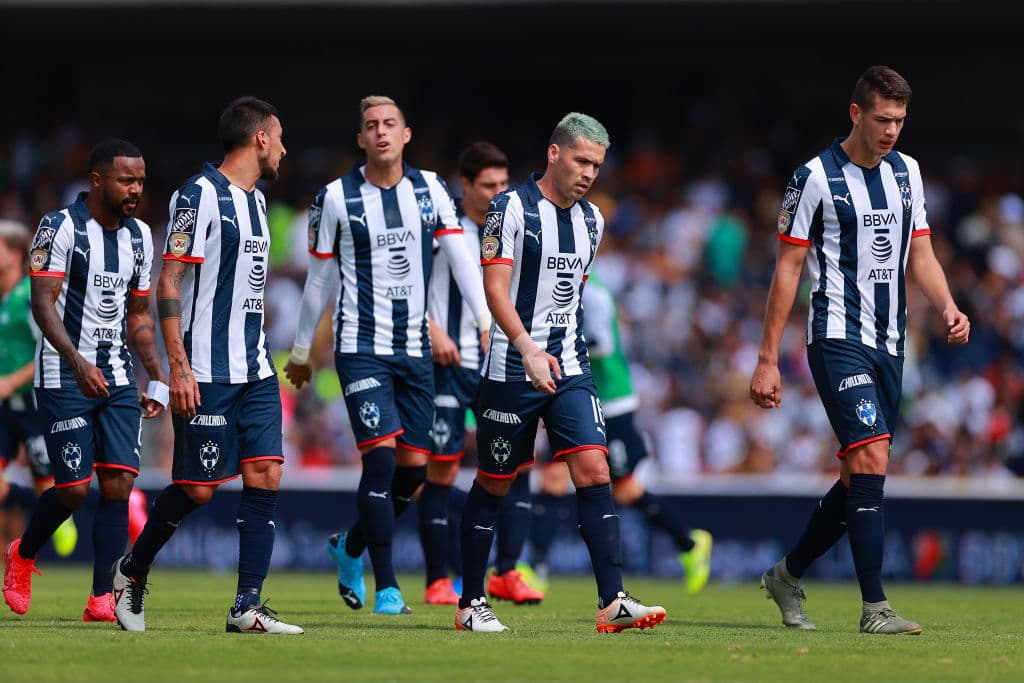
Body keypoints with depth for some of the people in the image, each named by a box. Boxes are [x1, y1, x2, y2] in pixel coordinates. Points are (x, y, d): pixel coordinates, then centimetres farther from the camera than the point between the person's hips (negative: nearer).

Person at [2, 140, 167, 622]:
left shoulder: (140, 237, 11)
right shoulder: (60, 227, -10)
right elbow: (42, 303, -18)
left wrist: (157, 378, 11)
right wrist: (76, 362, -31)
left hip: (117, 376, 6)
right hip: (64, 377, -6)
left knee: (119, 482, -8)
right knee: (73, 487, -8)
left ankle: (101, 599, -6)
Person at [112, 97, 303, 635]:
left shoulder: (254, 200, 17)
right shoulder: (200, 195, -10)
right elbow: (170, 282, -14)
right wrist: (178, 365, -20)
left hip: (254, 370, 8)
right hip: (206, 374, -8)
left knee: (265, 476, -4)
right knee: (197, 489, -3)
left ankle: (247, 608, -4)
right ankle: (132, 570, 21)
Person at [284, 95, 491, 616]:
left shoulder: (430, 190, 5)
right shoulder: (336, 198, -2)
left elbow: (462, 259, -1)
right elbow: (318, 280, 6)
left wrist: (487, 321, -13)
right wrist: (301, 351, 12)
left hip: (414, 348, 4)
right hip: (360, 347, -4)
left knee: (414, 466, 4)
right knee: (381, 455, -16)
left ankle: (350, 548, 30)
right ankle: (386, 588, -11)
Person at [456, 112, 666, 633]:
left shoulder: (591, 220, 11)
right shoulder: (511, 208, -9)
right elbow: (495, 289, -16)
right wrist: (529, 350, -28)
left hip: (569, 369, 5)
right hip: (512, 369, -5)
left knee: (594, 473, -9)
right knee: (494, 483, 4)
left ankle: (612, 602, -14)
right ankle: (470, 604, 17)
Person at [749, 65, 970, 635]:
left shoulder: (906, 171, 11)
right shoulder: (817, 177, -7)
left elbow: (919, 254, 17)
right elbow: (788, 268, -5)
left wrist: (948, 306, -4)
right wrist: (768, 360, -6)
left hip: (889, 346, 7)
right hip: (838, 338, -7)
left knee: (859, 479, 9)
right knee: (871, 461, -18)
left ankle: (788, 576, 28)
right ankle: (875, 608, -18)